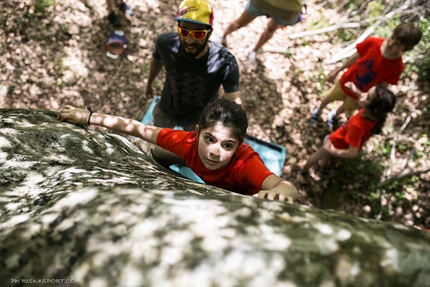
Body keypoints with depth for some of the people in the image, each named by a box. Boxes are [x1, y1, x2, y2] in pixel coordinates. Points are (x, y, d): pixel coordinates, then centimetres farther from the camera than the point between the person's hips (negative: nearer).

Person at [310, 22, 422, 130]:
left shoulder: (397, 66, -32)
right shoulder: (373, 42, -29)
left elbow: (382, 86, -21)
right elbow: (356, 57, -12)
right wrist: (337, 70, -1)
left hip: (360, 94, 0)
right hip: (346, 81, 0)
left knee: (347, 109, 30)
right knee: (329, 97, 27)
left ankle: (334, 115, 65)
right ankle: (319, 110, 61)